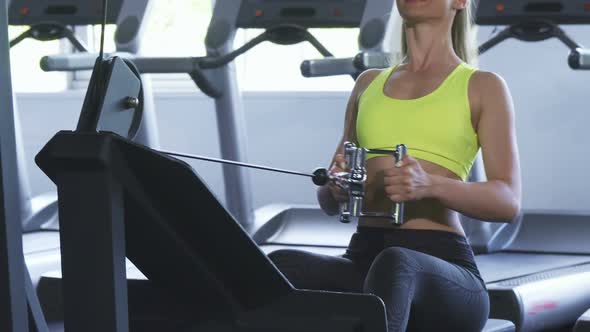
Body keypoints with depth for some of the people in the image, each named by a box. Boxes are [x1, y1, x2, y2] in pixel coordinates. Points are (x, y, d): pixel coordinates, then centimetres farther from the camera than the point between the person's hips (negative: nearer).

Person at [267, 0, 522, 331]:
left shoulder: (483, 87, 9)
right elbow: (329, 201, 22)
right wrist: (336, 187, -3)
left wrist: (429, 185, -23)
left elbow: (508, 201, -4)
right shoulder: (369, 83, 22)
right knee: (280, 266, -30)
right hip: (361, 257, 4)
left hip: (441, 265, -4)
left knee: (394, 266, -41)